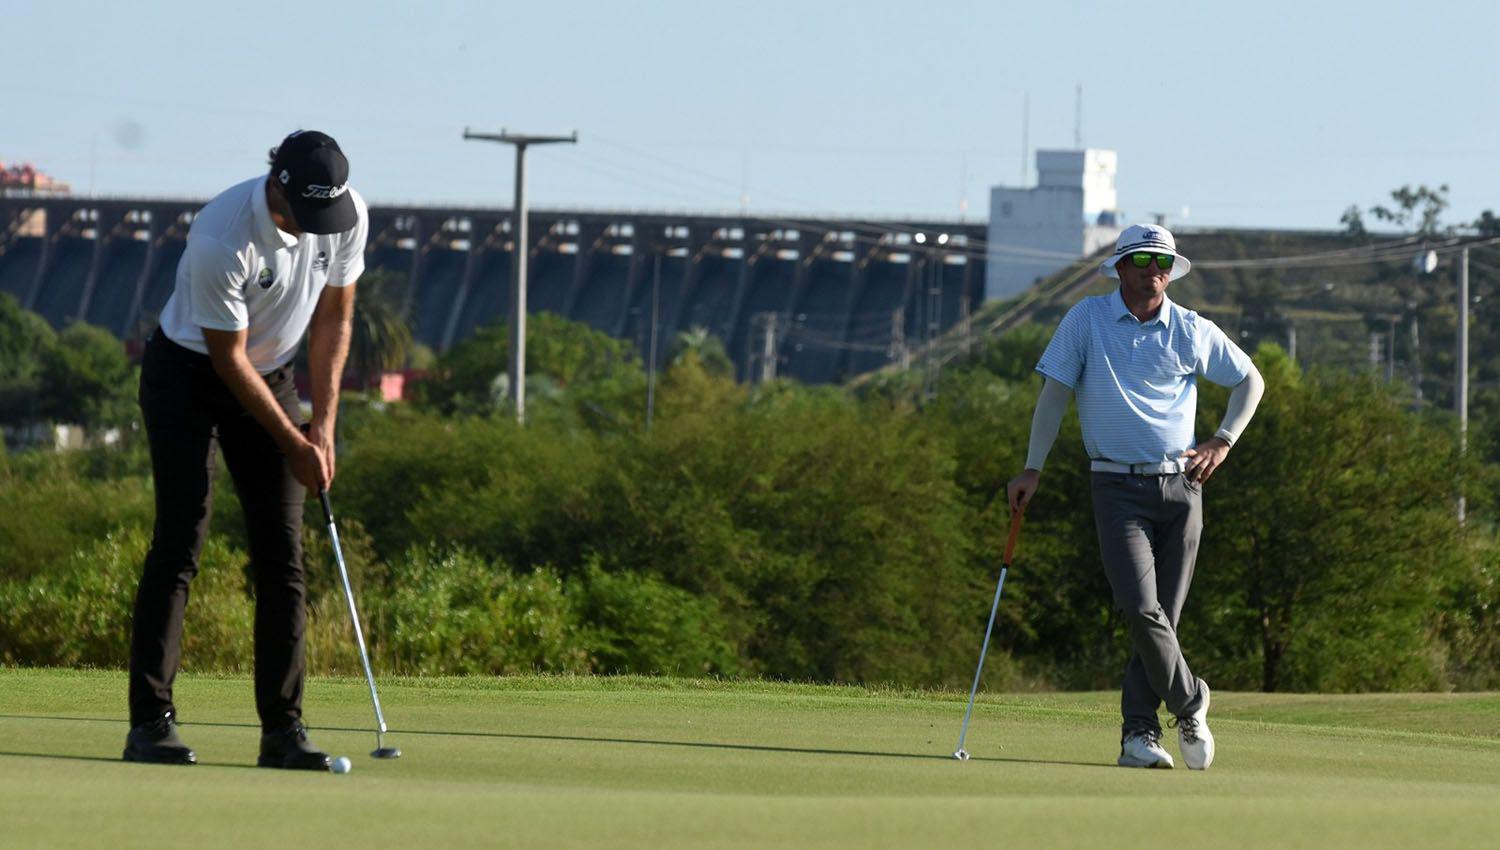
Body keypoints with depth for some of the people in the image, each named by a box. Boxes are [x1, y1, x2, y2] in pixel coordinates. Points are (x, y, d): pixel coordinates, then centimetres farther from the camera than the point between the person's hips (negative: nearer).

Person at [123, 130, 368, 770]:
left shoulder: (348, 215, -14)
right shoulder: (222, 241, -32)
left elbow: (333, 315, 1)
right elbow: (227, 355, -21)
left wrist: (323, 422, -5)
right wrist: (294, 445, -16)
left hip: (269, 377, 5)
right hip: (188, 375, -5)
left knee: (282, 552, -3)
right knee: (180, 540, -14)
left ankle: (282, 729, -3)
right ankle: (150, 722, -14)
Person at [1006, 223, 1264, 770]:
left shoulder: (1193, 331, 6)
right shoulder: (1087, 320, 2)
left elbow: (1250, 381, 20)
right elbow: (1055, 391, 4)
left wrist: (1222, 443, 9)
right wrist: (1033, 469, -1)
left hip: (1180, 484, 2)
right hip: (1118, 485, -2)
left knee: (1164, 615, 0)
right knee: (1141, 608, -18)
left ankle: (1139, 734, 4)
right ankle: (1189, 703, 1)